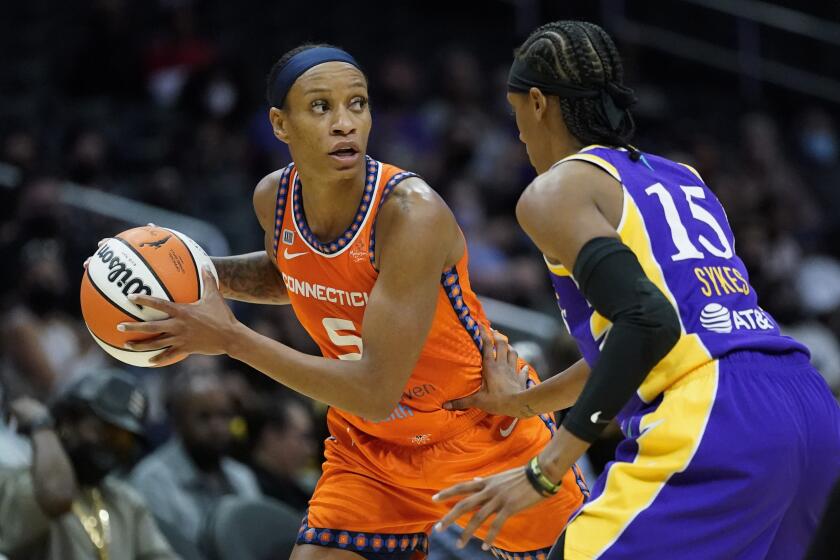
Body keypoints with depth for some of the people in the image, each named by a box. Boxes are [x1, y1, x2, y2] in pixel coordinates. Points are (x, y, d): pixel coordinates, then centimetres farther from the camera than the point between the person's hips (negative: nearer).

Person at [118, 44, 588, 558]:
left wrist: (230, 338, -32)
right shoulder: (274, 198, -11)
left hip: (487, 434, -5)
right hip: (372, 446, 5)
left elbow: (375, 391, -34)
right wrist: (201, 275, -4)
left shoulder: (412, 212, -31)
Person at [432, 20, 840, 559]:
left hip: (714, 425, -8)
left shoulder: (555, 191, 3)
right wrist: (522, 402, 42)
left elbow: (649, 323, -14)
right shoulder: (680, 178, 26)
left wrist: (544, 470, -14)